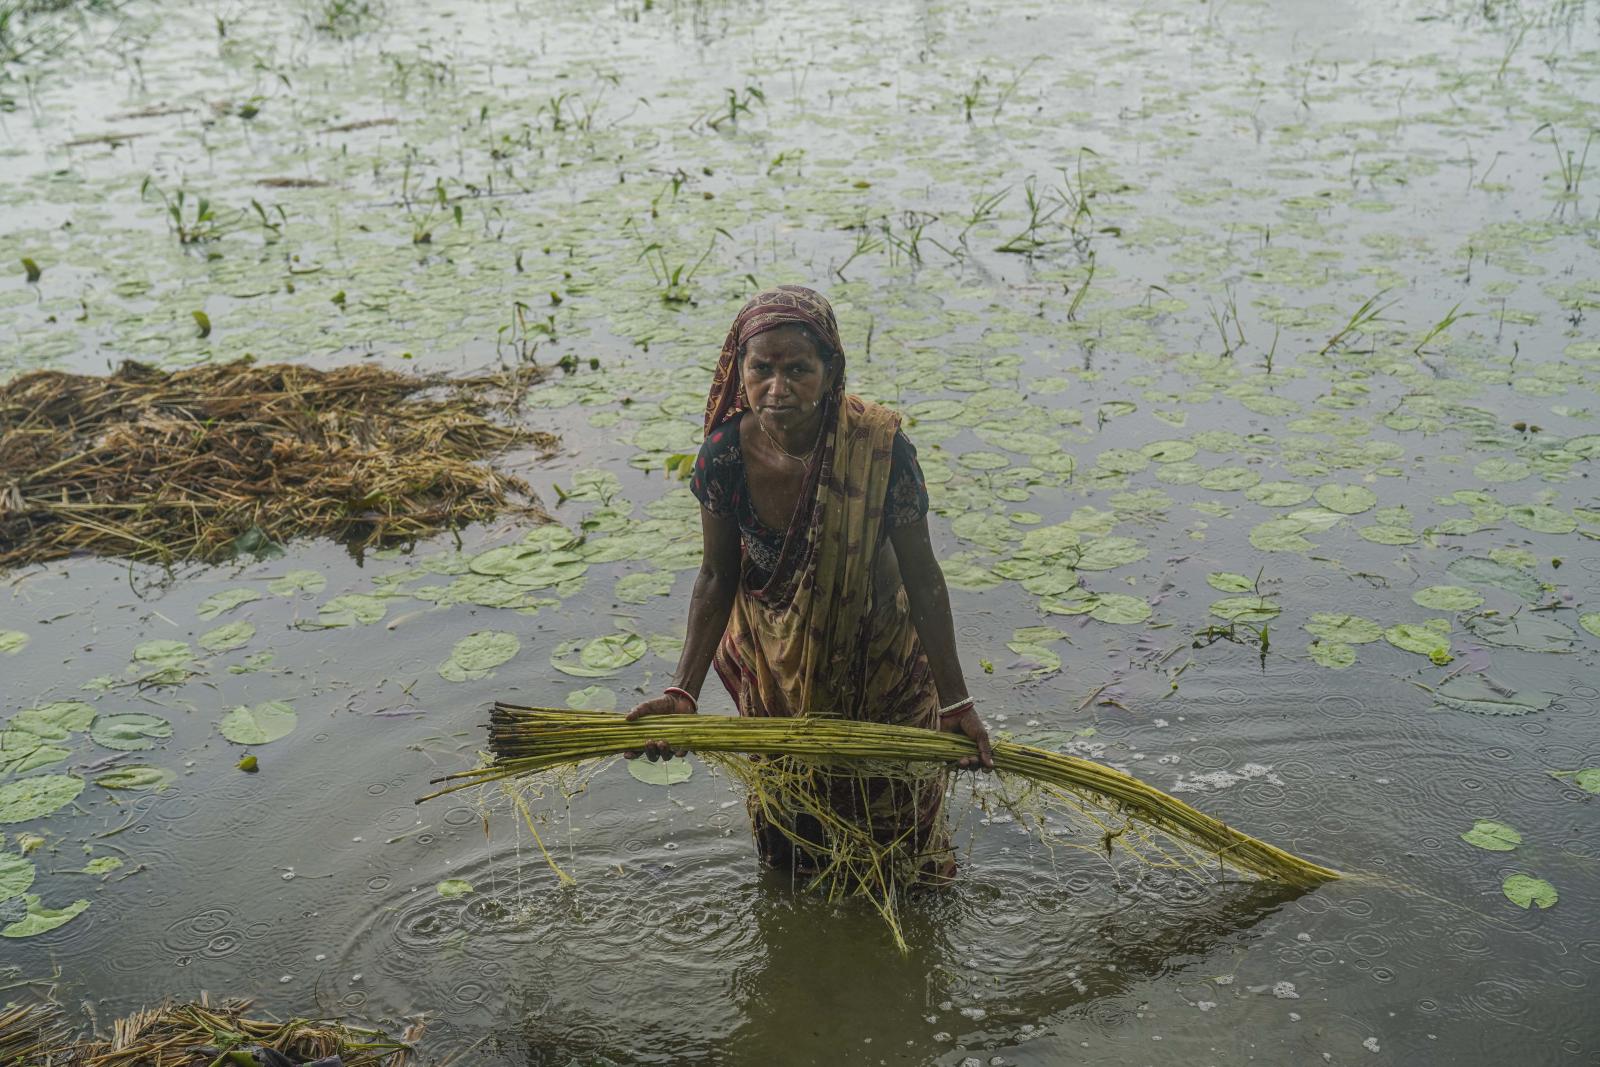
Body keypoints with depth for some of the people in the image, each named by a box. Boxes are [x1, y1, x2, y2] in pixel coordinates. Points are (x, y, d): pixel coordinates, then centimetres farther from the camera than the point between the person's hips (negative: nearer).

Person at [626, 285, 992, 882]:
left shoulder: (880, 450, -32)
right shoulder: (725, 453, -26)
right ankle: (796, 874, 59)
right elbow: (718, 577, -12)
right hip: (773, 662, 2)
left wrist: (955, 701, -16)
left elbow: (922, 578, -21)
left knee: (885, 803, 22)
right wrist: (683, 692, -19)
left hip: (874, 652, -1)